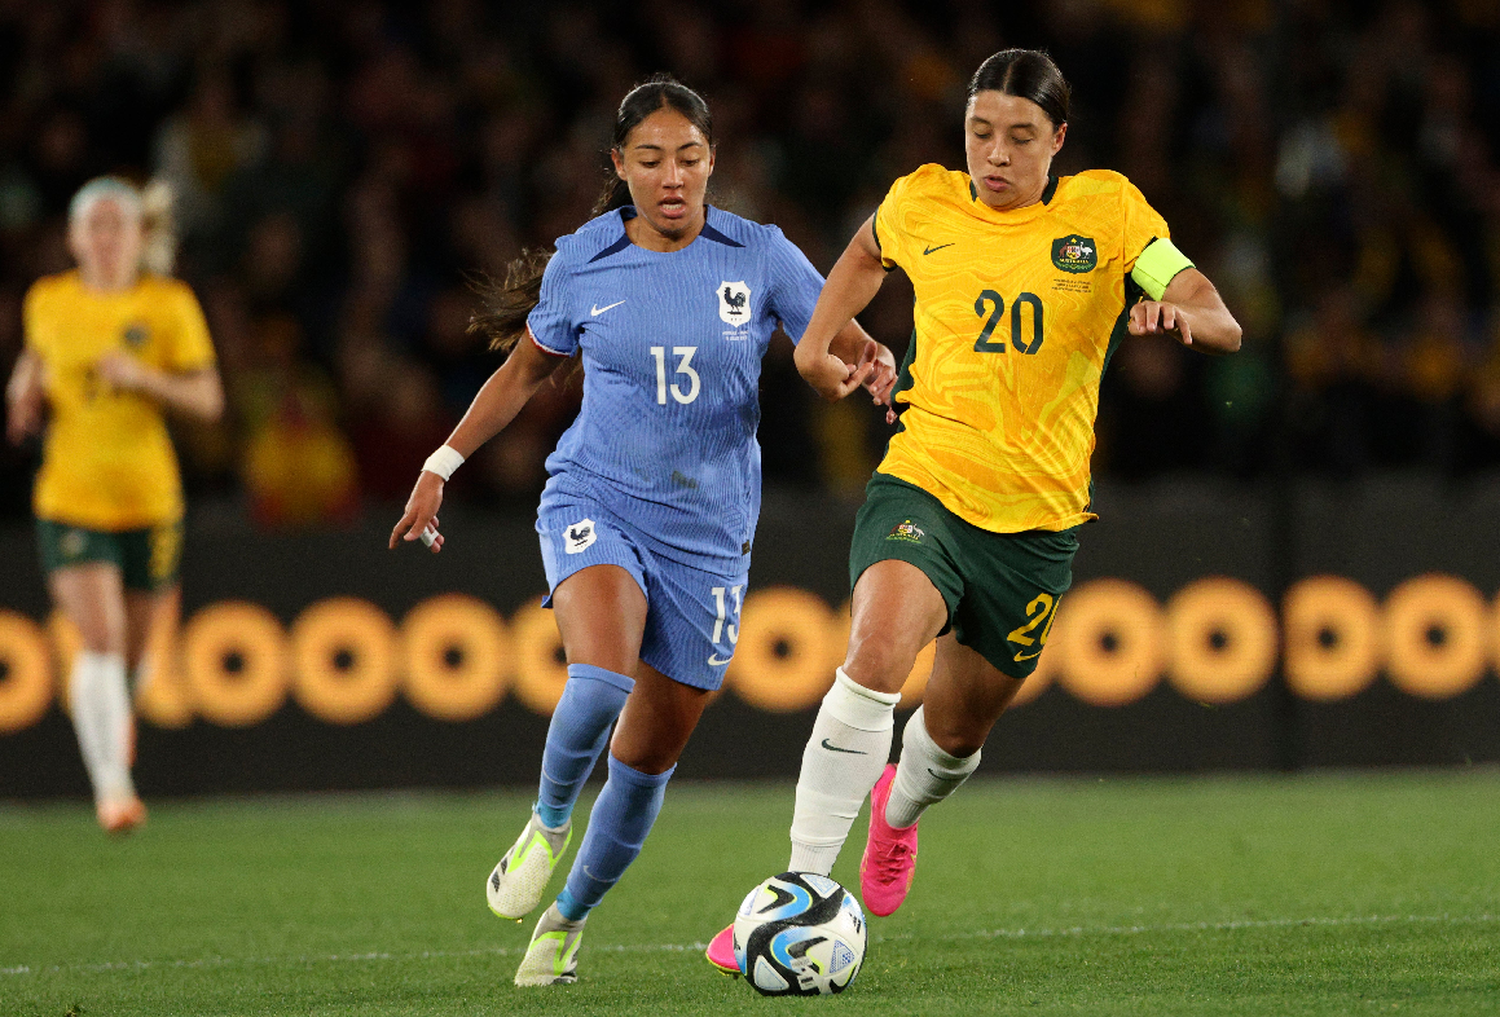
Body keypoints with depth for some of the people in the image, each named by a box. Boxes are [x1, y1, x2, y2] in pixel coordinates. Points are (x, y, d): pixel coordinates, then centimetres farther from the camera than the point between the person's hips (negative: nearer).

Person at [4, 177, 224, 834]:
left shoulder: (170, 305, -4)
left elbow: (208, 400, -3)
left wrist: (143, 377, -19)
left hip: (148, 500, 1)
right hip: (69, 500, 0)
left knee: (132, 648, 12)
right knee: (99, 637, -19)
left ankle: (119, 713, 49)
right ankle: (111, 786, -17)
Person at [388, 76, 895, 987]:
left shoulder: (759, 256, -3)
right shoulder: (581, 263, -1)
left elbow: (850, 348, 1)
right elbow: (525, 370, 15)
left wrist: (874, 366, -23)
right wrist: (442, 466, 15)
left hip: (708, 528, 1)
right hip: (597, 501, -1)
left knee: (653, 751, 6)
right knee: (602, 679, -31)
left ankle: (569, 919, 28)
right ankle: (549, 822, -1)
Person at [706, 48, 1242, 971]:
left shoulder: (1108, 212, -3)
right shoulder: (921, 205, 1)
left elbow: (1223, 327, -9)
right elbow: (871, 251, 27)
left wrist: (1182, 315, -31)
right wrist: (818, 338, 16)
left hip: (1037, 517, 1)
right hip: (924, 486, -1)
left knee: (959, 729, 14)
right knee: (877, 651, -30)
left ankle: (901, 805, 53)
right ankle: (802, 889, -27)